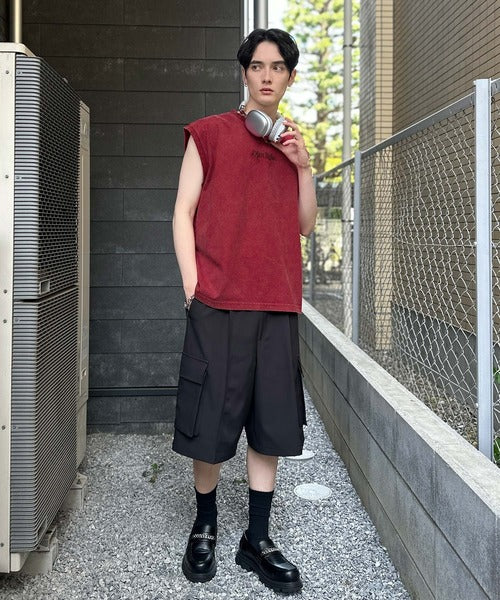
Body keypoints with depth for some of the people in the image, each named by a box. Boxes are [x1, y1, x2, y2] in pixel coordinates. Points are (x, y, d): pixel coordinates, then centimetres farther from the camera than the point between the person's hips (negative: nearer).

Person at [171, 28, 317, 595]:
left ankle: (257, 538, 18)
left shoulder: (292, 143, 18)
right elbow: (183, 213, 1)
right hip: (217, 302, -4)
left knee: (270, 423, 6)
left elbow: (306, 225, 16)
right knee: (209, 421, 2)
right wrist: (192, 285, -8)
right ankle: (204, 527, 23)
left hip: (277, 304, 4)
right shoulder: (210, 133, 4)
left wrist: (303, 165, 2)